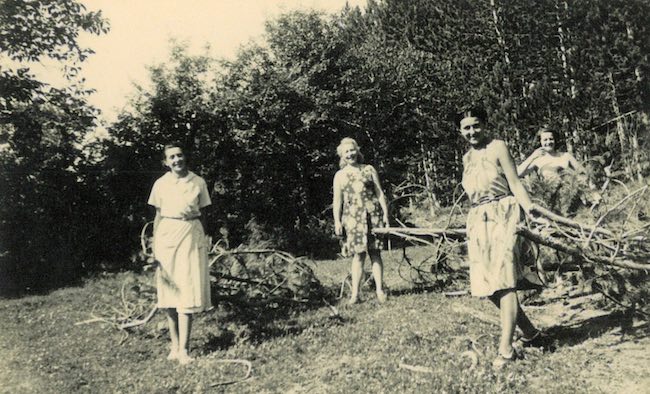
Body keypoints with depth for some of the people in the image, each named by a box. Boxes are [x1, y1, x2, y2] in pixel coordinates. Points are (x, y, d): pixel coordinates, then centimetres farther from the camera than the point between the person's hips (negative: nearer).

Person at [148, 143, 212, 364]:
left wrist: (203, 241, 6)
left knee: (187, 291, -3)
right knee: (169, 291, 4)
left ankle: (183, 348, 1)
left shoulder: (198, 182, 3)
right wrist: (154, 247, 3)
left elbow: (202, 215, 8)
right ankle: (174, 344, 18)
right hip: (167, 236, 1)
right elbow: (158, 216, 8)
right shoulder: (161, 184, 4)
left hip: (191, 236, -1)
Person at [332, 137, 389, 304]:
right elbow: (337, 200, 8)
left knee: (375, 253, 0)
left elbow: (380, 193, 10)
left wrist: (385, 214, 2)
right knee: (358, 255, -3)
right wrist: (337, 221, -2)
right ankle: (355, 294, 1)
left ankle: (380, 290, 5)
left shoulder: (369, 169, 12)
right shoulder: (339, 176, 12)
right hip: (353, 217, 0)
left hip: (372, 215, 0)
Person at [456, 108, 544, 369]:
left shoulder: (497, 147, -2)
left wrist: (530, 211, -19)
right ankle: (529, 331, 26)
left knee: (504, 281, -10)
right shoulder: (467, 158, 16)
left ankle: (506, 349, -7)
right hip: (478, 222, 7)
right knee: (488, 285, 7)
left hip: (502, 217, -7)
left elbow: (515, 183, -7)